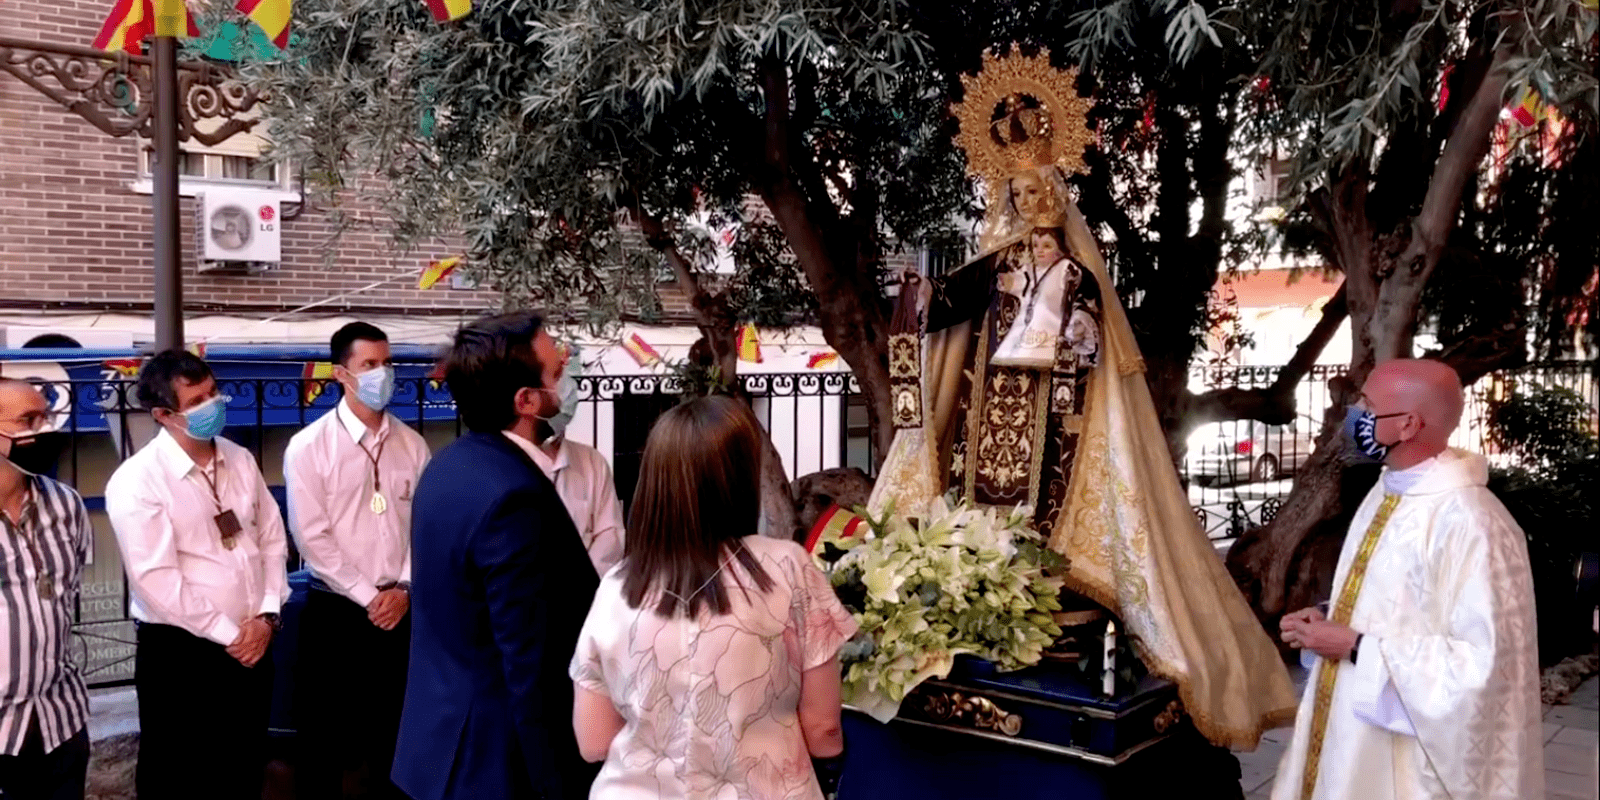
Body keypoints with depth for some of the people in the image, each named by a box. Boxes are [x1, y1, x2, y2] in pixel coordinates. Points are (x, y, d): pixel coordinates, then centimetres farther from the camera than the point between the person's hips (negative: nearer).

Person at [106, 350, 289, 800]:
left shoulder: (240, 460, 4)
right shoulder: (136, 482, -15)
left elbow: (273, 539, 7)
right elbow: (157, 580, -19)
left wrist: (266, 615, -6)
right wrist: (229, 635, -14)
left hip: (253, 642, 5)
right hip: (180, 653, -5)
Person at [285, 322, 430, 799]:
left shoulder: (411, 445, 4)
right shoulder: (309, 446, -6)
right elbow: (312, 536, -10)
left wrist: (404, 589, -7)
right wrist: (368, 597, -11)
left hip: (402, 610, 3)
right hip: (336, 610, -3)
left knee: (394, 733, 13)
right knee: (324, 739, 7)